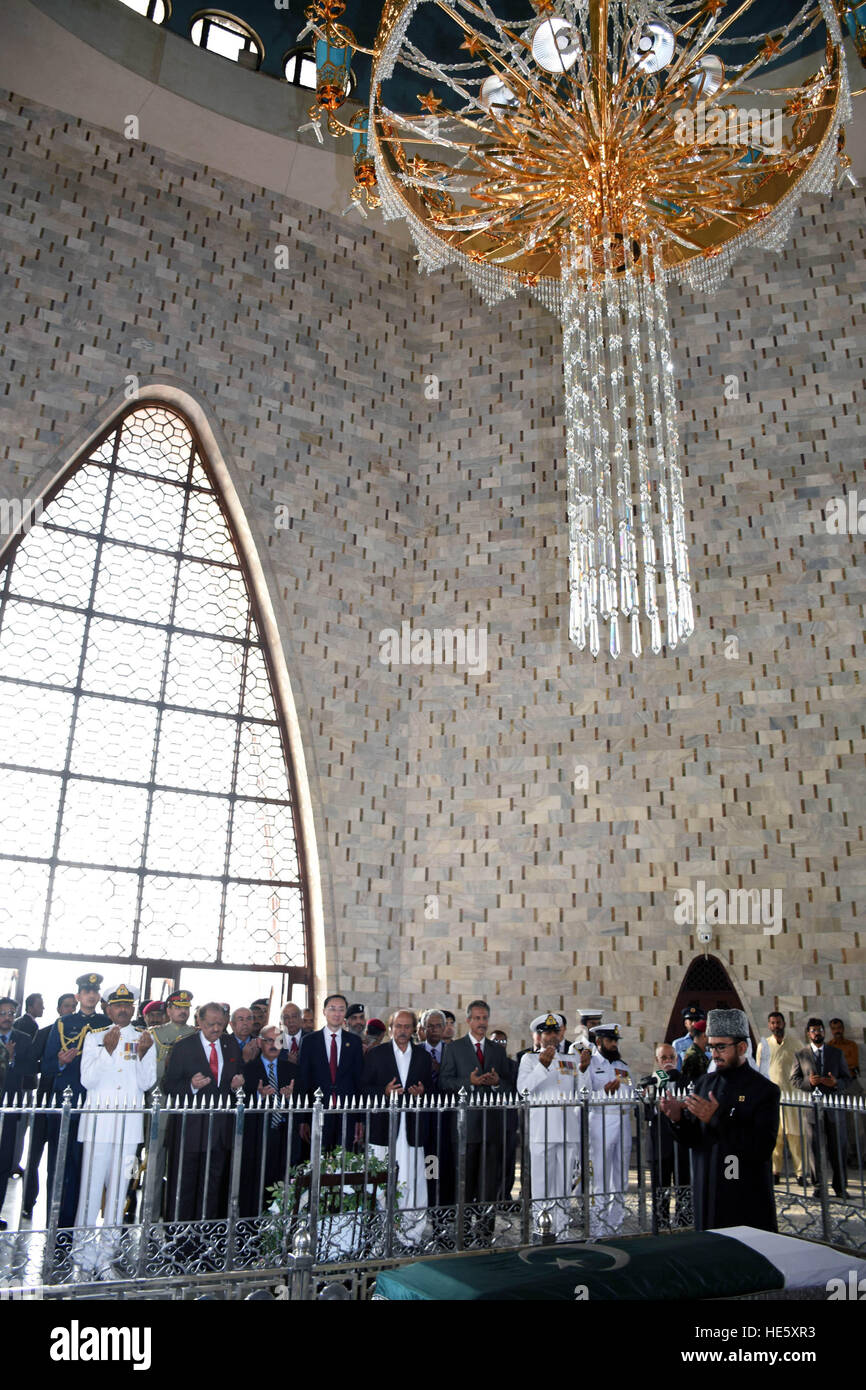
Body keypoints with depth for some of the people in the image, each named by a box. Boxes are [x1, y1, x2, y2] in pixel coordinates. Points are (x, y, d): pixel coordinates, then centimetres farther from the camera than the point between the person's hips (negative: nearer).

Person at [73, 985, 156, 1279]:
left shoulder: (144, 1039, 8)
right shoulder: (94, 1037, 5)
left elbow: (147, 1083, 1)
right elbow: (87, 1080, -5)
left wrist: (143, 1054, -15)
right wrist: (108, 1050, -17)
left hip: (129, 1121, 1)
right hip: (98, 1119, -1)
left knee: (118, 1186, 5)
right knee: (91, 1185, -4)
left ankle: (107, 1254, 15)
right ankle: (83, 1253, 7)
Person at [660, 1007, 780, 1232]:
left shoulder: (764, 1090, -9)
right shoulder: (704, 1084, 6)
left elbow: (763, 1148, -18)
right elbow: (690, 1140, 7)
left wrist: (717, 1119, -25)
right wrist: (677, 1118, -14)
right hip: (707, 1196, 5)